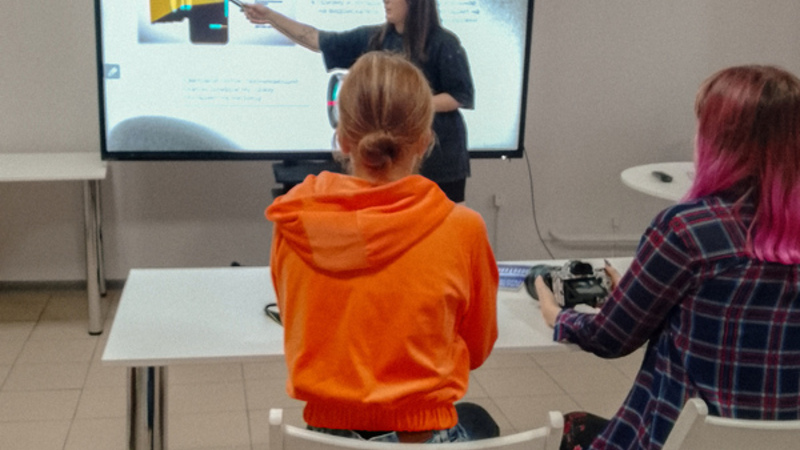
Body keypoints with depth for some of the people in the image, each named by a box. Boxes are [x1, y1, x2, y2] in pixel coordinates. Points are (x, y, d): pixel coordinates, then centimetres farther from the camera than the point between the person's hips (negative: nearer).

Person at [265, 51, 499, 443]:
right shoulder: (461, 228, -17)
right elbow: (477, 348, -1)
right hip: (421, 433, -2)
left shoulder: (294, 225, -11)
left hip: (325, 427, 3)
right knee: (478, 420, 34)